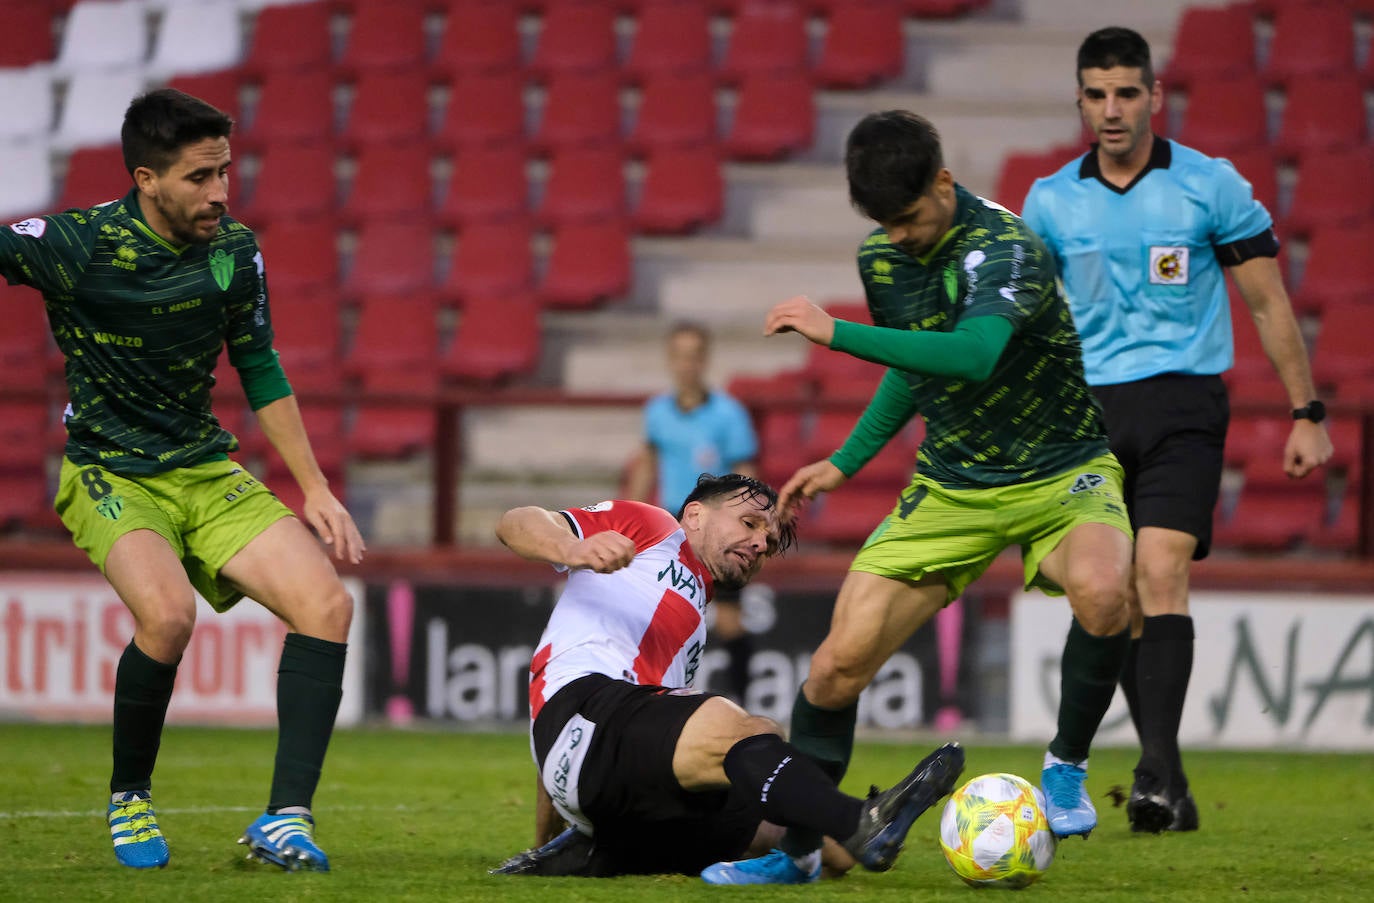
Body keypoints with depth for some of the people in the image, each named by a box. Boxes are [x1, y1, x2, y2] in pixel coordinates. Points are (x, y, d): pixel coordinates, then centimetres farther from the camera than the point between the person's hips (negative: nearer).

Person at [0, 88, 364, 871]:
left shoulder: (235, 251, 0)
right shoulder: (76, 246, -15)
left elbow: (259, 368, 13)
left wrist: (316, 489, 12)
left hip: (207, 470, 5)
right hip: (110, 475, -5)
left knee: (327, 606, -15)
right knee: (167, 613, -32)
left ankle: (287, 820, -14)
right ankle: (129, 798, -6)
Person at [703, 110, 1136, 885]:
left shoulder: (1005, 247, -24)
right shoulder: (881, 258, 0)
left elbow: (973, 354, -43)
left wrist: (836, 333, -40)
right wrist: (846, 463, 15)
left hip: (1060, 473, -5)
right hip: (951, 488, 5)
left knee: (1102, 592, -38)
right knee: (839, 662, -7)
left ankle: (1067, 768, -13)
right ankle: (796, 850, 11)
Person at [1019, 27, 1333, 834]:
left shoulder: (1211, 186, -2)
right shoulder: (1050, 202, 6)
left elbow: (1269, 305, 5)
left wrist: (1307, 414, 4)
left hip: (1182, 403, -3)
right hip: (1089, 411, 3)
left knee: (1160, 572, -21)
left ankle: (1159, 765, -26)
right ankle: (1168, 788, 11)